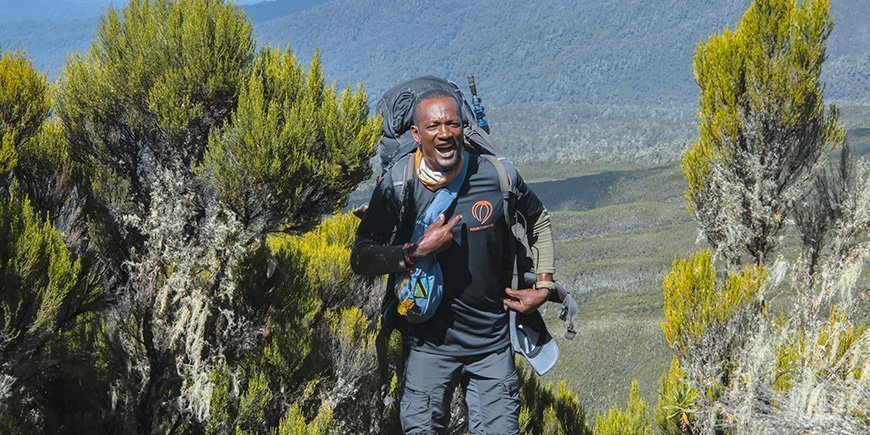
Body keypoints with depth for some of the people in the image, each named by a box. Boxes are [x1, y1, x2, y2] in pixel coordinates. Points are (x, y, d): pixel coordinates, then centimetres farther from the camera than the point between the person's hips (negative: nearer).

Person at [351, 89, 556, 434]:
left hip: (492, 343, 1)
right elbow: (360, 260, -10)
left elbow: (539, 222, 14)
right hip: (429, 344, -1)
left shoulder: (498, 176, -6)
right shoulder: (396, 186, -10)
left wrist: (543, 286, 6)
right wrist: (419, 250, -22)